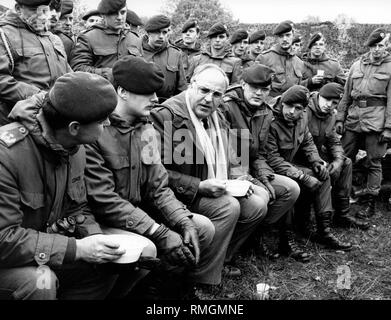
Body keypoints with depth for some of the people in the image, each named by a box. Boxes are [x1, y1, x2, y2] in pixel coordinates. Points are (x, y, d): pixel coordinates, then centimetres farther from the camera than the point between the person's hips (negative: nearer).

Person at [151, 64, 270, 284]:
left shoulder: (217, 118, 11)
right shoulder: (167, 115, -16)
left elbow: (231, 163, 21)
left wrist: (241, 180, 0)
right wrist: (199, 186, -25)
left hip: (217, 190, 9)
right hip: (182, 196, -8)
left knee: (257, 203, -3)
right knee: (229, 207, -27)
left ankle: (223, 257, 14)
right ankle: (203, 280, -12)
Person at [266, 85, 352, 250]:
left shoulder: (302, 119, 1)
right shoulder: (271, 122, -24)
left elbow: (308, 142, 16)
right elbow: (272, 158, -25)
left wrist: (315, 161, -4)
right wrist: (301, 176, -28)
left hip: (292, 164, 8)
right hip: (274, 171, -8)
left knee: (323, 175, -7)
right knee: (314, 184, -22)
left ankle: (324, 230, -4)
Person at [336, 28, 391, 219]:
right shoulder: (357, 65, 13)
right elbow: (346, 94, 15)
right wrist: (340, 118, 8)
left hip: (375, 119, -3)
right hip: (353, 117, 4)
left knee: (374, 162, 3)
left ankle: (371, 204, 12)